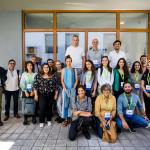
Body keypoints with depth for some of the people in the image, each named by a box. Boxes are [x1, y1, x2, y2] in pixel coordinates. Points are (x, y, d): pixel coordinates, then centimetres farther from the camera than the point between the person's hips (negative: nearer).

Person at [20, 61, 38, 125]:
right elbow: (22, 83, 1)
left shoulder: (35, 74, 2)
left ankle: (34, 118, 14)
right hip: (25, 92, 1)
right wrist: (26, 91, -8)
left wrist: (33, 91, -11)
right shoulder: (24, 74, 6)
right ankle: (25, 119, 11)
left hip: (33, 92, -1)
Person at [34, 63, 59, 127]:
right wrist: (36, 95, -8)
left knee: (49, 107, 9)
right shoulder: (38, 76, -1)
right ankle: (41, 121, 13)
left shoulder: (53, 76, 2)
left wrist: (56, 94, 1)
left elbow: (56, 86, 4)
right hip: (42, 95, -1)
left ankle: (49, 120, 27)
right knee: (42, 108, -5)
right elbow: (35, 86, -3)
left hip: (51, 95, 2)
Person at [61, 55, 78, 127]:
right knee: (65, 103, 0)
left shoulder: (74, 70, 5)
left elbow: (76, 80, 3)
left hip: (72, 89, 0)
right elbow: (62, 80, 2)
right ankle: (66, 119, 7)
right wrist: (65, 89, -8)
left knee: (73, 103, 0)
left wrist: (73, 88, -7)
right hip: (65, 89, 0)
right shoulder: (63, 70, 5)